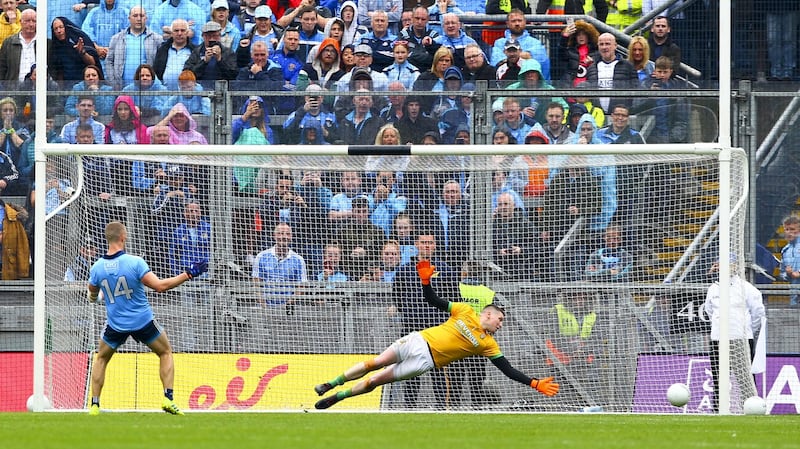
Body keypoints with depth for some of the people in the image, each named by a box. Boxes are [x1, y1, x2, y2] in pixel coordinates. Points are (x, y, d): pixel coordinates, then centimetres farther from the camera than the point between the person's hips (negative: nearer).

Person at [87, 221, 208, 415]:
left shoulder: (97, 268, -9)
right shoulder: (135, 262, -19)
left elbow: (92, 295, 8)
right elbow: (159, 285, -22)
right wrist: (187, 275, -14)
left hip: (116, 324, 2)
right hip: (143, 322, -2)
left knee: (101, 359, 24)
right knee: (165, 352, 19)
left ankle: (94, 405, 14)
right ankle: (168, 398, 6)